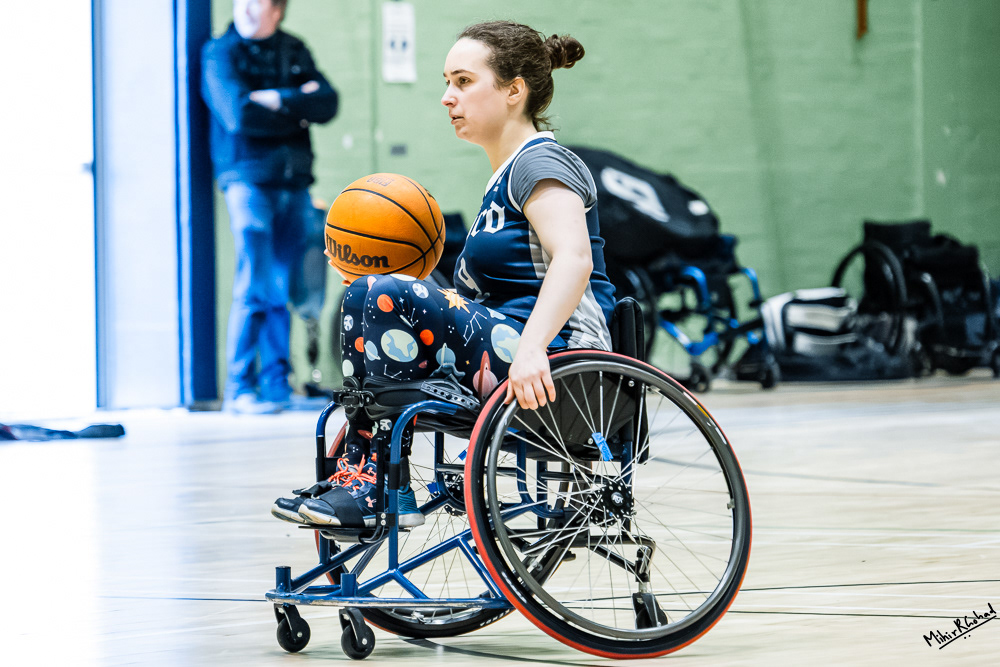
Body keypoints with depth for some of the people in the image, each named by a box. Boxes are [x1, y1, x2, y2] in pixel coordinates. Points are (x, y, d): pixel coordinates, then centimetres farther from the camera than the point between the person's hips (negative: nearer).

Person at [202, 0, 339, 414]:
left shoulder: (294, 52, 14)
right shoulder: (220, 54, 0)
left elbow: (327, 104, 1)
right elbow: (238, 114, -14)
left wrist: (279, 100, -11)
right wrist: (299, 111, -5)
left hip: (294, 181, 5)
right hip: (249, 177, -5)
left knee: (287, 285, 3)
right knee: (255, 284, -12)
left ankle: (277, 382, 9)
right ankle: (239, 386, -9)